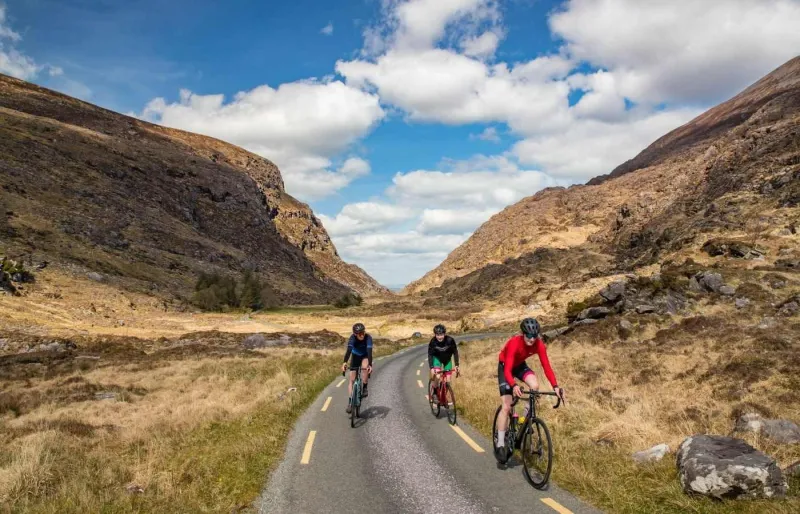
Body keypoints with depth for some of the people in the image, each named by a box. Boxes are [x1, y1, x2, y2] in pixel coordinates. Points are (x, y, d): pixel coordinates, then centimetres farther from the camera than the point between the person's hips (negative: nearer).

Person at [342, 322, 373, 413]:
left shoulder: (368, 337, -32)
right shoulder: (352, 338, -30)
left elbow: (369, 351, -40)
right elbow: (349, 350, -42)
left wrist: (370, 365, -53)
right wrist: (344, 363, -57)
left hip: (365, 356, -1)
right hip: (355, 356, 1)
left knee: (365, 367, -35)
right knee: (352, 379, -6)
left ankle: (365, 388, -16)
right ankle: (350, 402, 1)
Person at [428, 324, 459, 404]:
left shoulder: (450, 340, -31)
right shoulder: (433, 341, -29)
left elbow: (455, 352, -19)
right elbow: (430, 355, -24)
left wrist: (457, 365, -25)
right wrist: (431, 368, -34)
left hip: (447, 359, 1)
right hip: (437, 358, -1)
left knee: (447, 381, -5)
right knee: (437, 376, -24)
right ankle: (434, 393, 0)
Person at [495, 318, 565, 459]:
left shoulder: (539, 344, -26)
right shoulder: (514, 343, -38)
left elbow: (546, 366, -26)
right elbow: (508, 369, -43)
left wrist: (555, 386, -39)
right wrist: (514, 386, -60)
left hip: (520, 365, 4)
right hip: (505, 366, -4)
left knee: (535, 386, -27)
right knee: (507, 406, -11)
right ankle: (500, 443, -3)